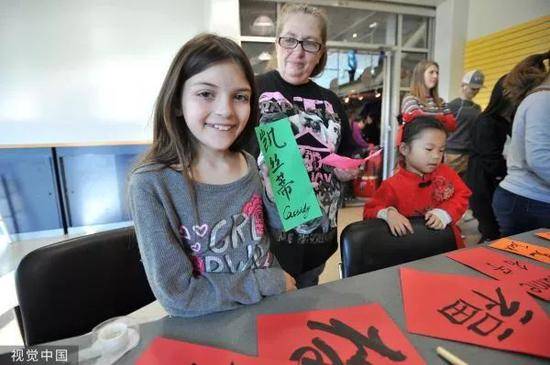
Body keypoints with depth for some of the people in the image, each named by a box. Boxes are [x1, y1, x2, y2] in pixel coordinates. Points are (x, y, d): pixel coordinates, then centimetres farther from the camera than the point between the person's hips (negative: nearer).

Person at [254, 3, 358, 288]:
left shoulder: (330, 101, 9)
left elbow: (347, 155, 19)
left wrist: (349, 170, -1)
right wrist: (260, 171, -23)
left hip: (318, 235, 6)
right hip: (265, 234, -5)